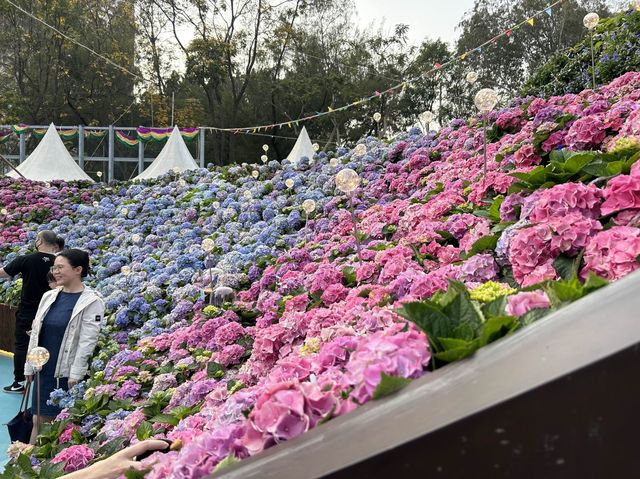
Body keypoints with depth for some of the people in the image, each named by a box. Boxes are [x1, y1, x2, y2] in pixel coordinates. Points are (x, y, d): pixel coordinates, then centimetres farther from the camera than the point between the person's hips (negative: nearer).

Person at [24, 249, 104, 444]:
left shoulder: (91, 301, -10)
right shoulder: (49, 296, 8)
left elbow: (87, 341, -14)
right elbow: (35, 333, 12)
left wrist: (76, 374, -16)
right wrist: (29, 366, 11)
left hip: (67, 373, -5)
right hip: (44, 370, 5)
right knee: (39, 420, 11)